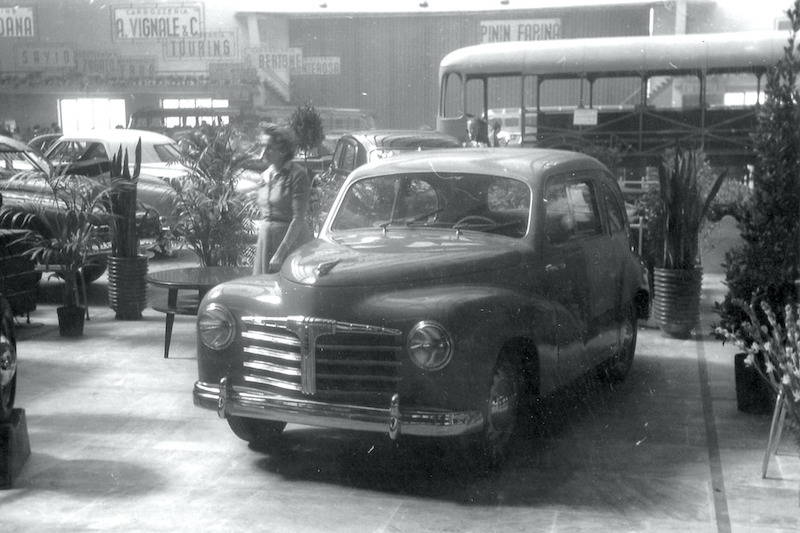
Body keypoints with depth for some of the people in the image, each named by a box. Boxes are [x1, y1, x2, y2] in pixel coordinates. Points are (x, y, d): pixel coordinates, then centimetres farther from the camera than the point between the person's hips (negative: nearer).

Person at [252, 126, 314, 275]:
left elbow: (299, 218, -16)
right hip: (266, 239, 7)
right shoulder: (266, 175, 11)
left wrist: (280, 252, -20)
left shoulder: (297, 174, -11)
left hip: (292, 240, -7)